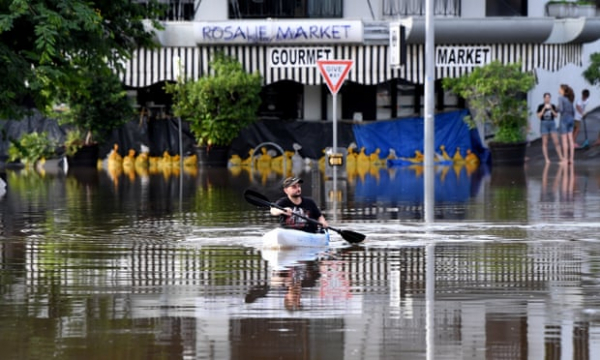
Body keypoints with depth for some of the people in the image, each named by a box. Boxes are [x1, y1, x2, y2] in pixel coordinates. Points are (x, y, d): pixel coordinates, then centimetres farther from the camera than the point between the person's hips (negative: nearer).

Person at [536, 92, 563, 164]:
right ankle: (546, 159, 3)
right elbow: (539, 116, -10)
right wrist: (544, 108, -19)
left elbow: (556, 115, 1)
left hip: (552, 124, 2)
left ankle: (561, 158, 1)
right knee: (545, 143, -1)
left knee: (556, 142, -3)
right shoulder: (540, 106, -3)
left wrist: (551, 109, -15)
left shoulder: (553, 106, 6)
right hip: (544, 124, -2)